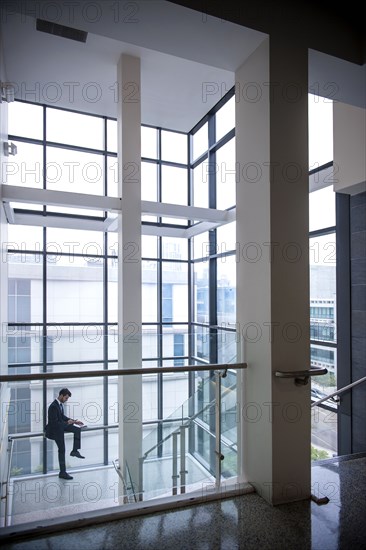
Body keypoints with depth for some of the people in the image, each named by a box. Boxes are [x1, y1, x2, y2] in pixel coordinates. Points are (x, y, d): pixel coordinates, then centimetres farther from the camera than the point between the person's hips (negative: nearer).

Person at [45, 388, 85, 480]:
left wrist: (74, 421, 1)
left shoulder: (60, 404, -3)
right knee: (62, 450, 1)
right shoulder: (53, 406, -31)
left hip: (61, 425, 8)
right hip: (56, 429, -8)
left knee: (77, 429, -1)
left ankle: (75, 451, 7)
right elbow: (54, 422, -30)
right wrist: (67, 423, -29)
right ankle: (62, 473, 14)